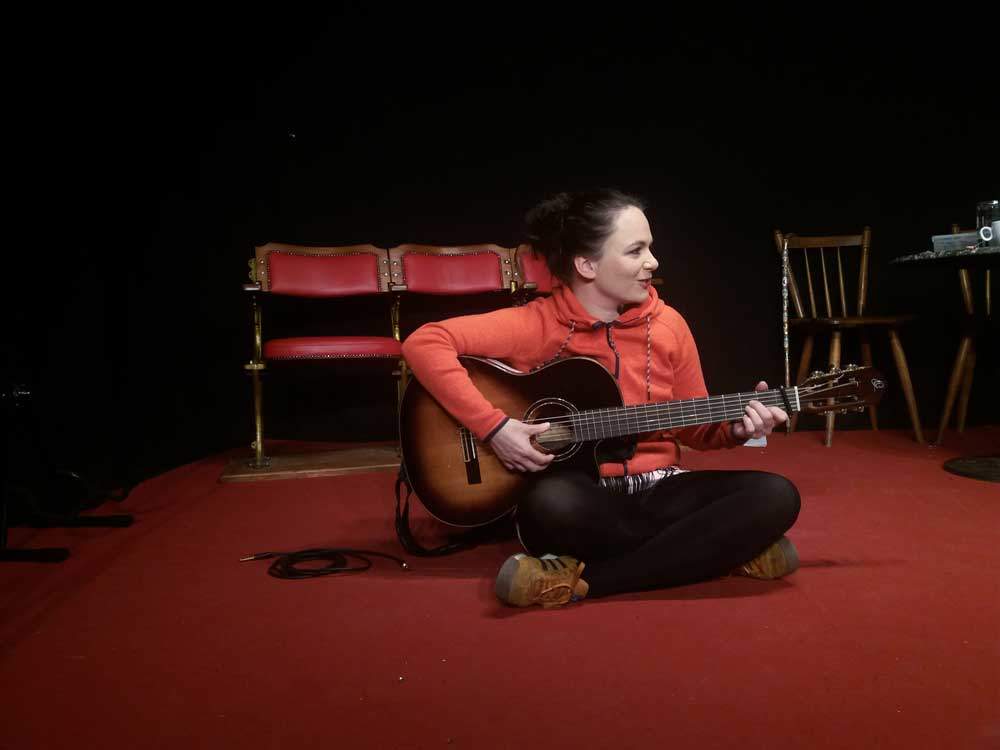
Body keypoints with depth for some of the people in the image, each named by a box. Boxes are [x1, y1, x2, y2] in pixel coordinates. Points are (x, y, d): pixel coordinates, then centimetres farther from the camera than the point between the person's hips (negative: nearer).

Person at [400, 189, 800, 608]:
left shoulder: (667, 325, 3)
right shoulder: (535, 325, -10)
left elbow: (694, 427, 13)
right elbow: (424, 343, -19)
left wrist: (736, 427, -9)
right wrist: (492, 426, -24)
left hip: (655, 490, 5)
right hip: (582, 496, -5)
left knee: (776, 496, -20)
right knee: (551, 503, -40)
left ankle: (581, 579, -23)